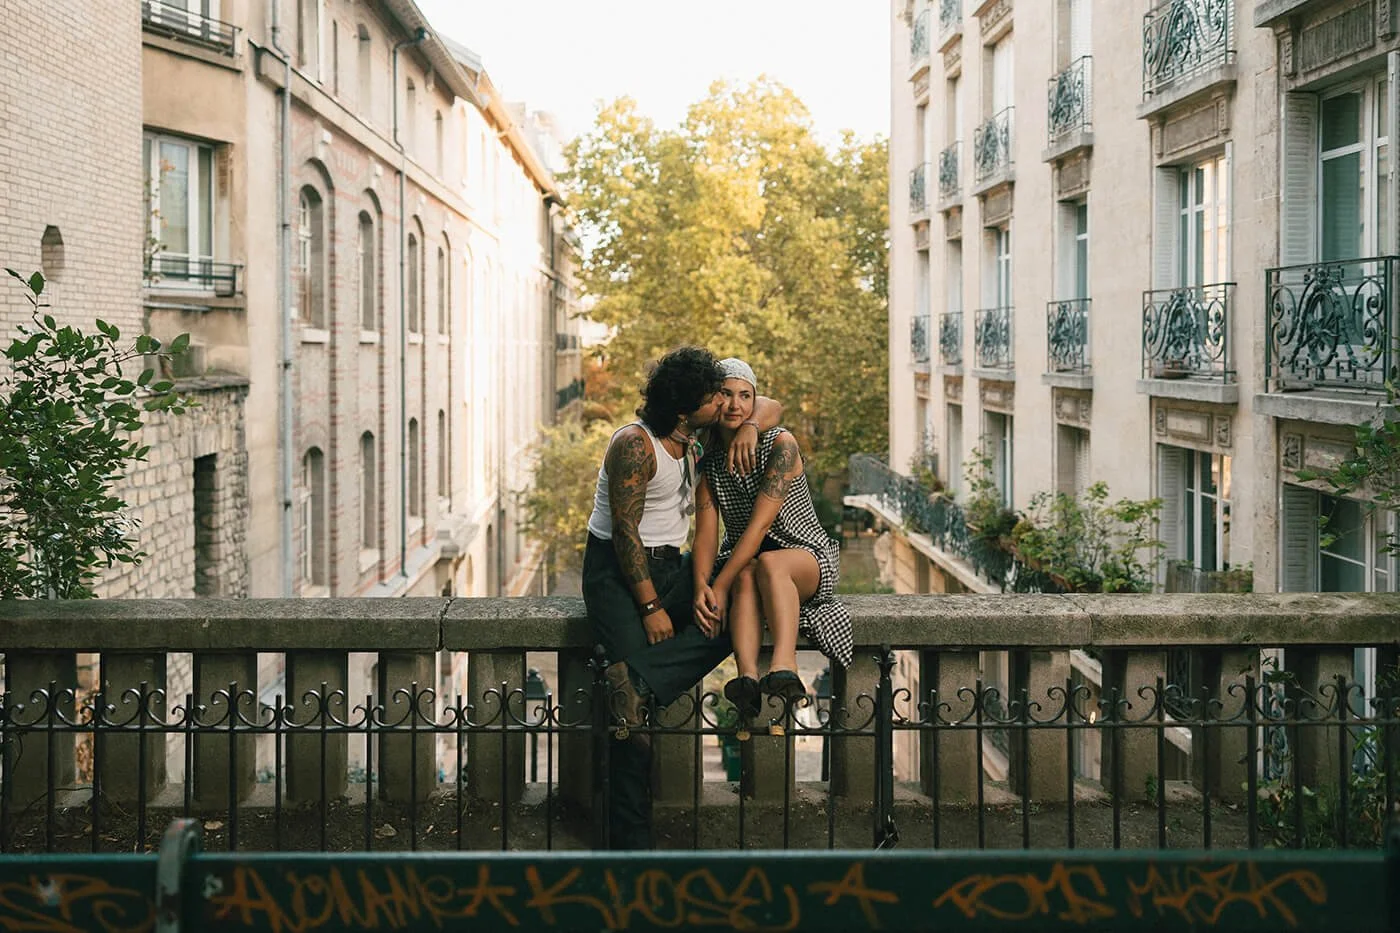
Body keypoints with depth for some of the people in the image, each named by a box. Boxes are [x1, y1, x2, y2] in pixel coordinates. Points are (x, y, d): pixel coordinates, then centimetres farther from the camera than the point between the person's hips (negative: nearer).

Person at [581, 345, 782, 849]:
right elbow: (625, 531, -18)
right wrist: (650, 606, -20)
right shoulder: (635, 445, -16)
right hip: (617, 570, -8)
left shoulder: (697, 437, 7)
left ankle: (638, 681, -34)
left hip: (670, 566, 8)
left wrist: (750, 426, -6)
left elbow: (769, 406, 18)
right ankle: (631, 843, -19)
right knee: (634, 718, -21)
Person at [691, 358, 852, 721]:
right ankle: (747, 677, -55)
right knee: (746, 577, -34)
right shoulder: (708, 460, 1)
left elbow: (760, 523, -23)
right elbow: (706, 534, -7)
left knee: (770, 564, -38)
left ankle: (784, 668, -59)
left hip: (808, 557, -3)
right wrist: (701, 586, -27)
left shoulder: (780, 445, -15)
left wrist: (719, 587, -28)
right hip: (743, 559, 3)